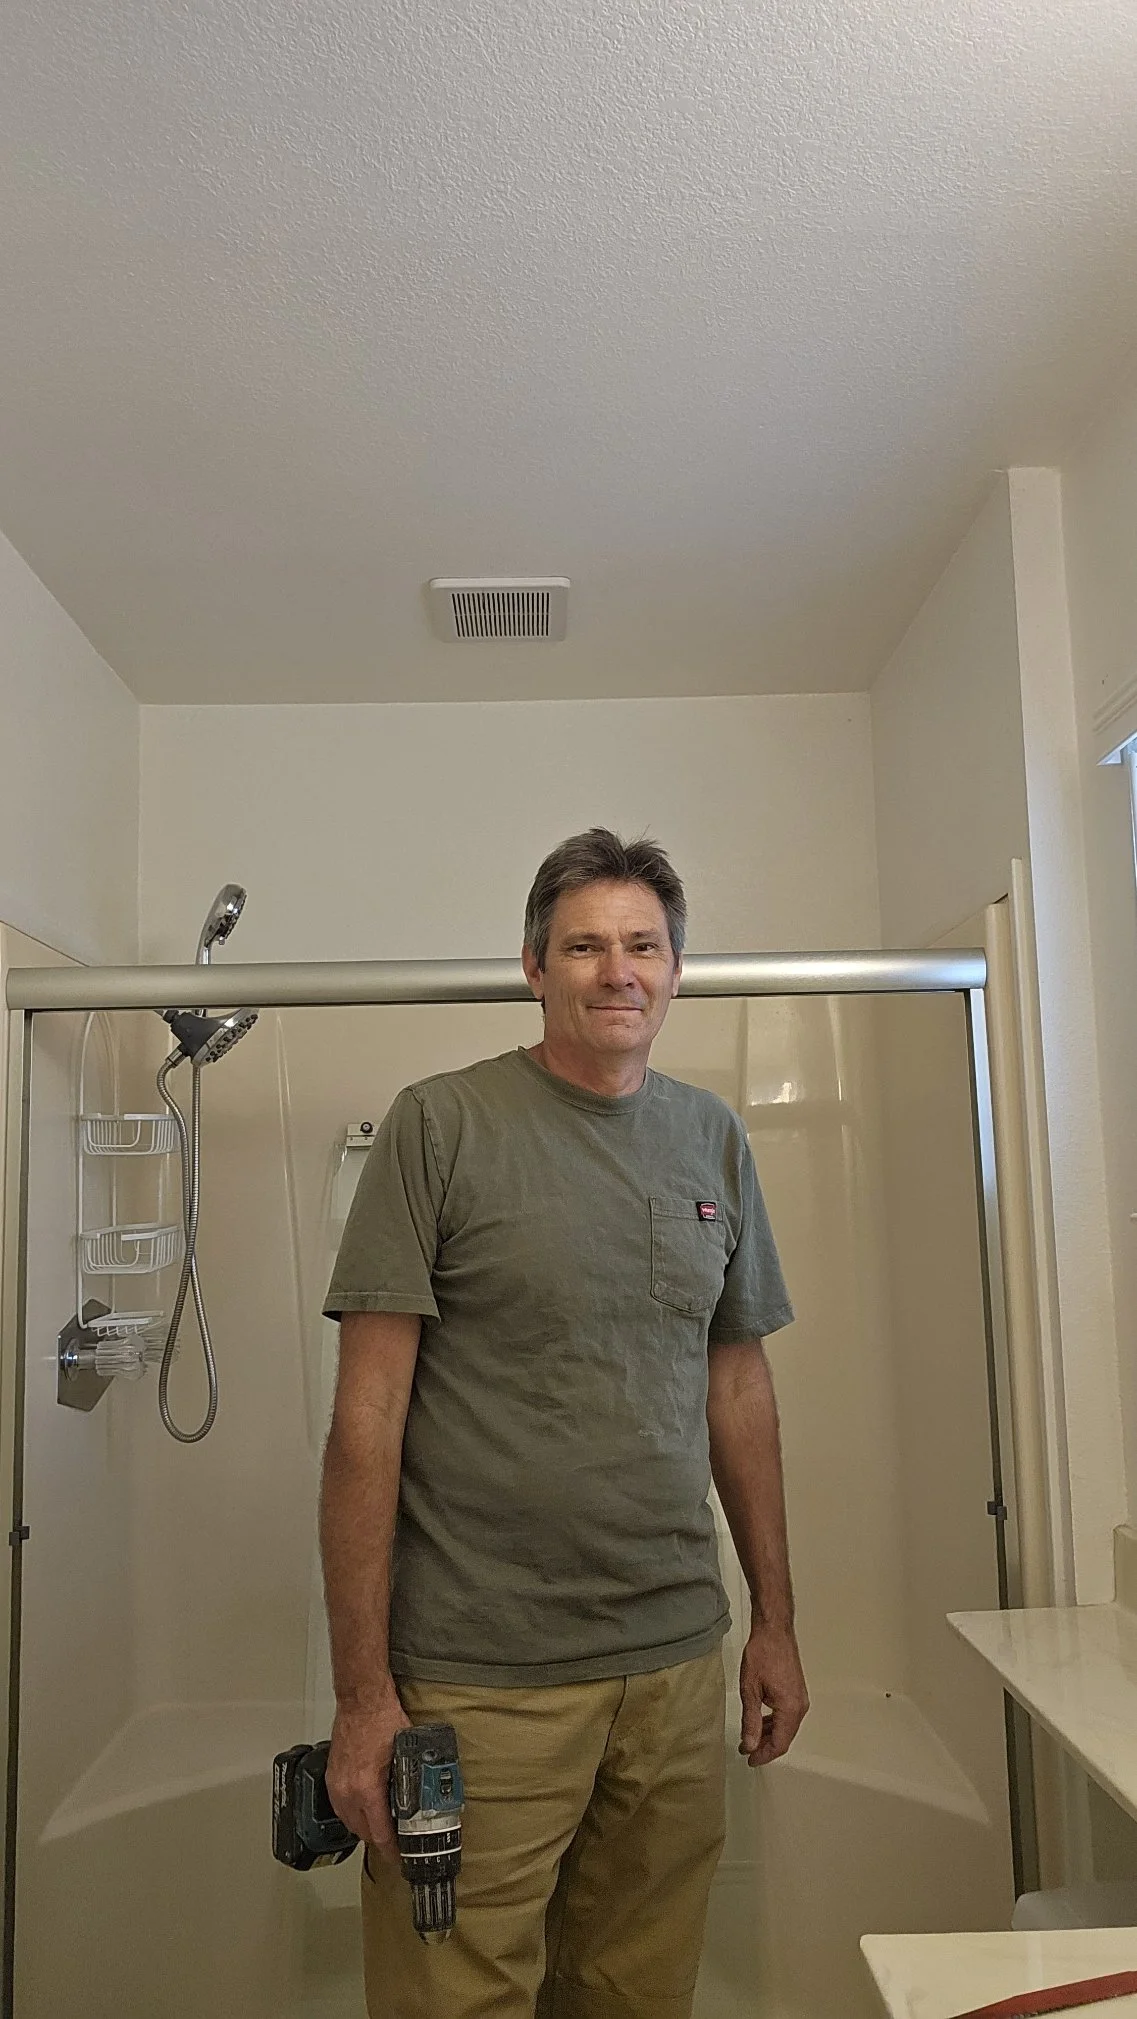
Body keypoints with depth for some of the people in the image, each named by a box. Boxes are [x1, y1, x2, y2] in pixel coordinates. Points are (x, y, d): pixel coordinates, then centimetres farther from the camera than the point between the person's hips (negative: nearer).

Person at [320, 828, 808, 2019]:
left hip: (676, 1666, 5)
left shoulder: (713, 1139, 6)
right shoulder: (439, 1127, -9)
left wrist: (777, 1619, 13)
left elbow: (738, 1387, 12)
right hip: (478, 1680, -4)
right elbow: (367, 1417, -10)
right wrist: (363, 1694, -11)